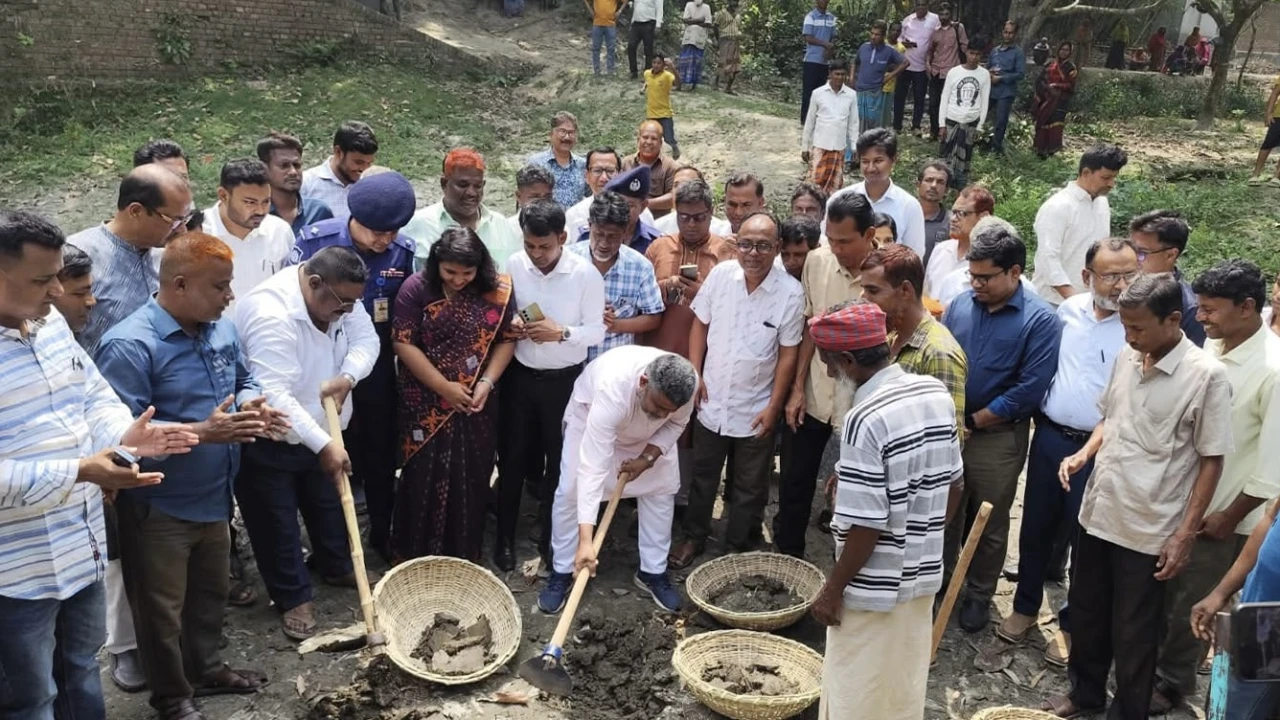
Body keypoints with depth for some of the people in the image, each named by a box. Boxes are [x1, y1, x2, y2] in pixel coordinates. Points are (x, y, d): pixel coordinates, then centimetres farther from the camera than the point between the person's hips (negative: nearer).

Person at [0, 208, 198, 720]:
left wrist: (123, 435, -8)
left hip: (82, 546, 8)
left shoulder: (53, 325, 3)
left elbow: (94, 397, 12)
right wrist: (78, 472, -31)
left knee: (82, 668, 27)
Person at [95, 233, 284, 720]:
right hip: (158, 507, -7)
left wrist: (252, 407, -6)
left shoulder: (221, 329, 0)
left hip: (213, 496, 8)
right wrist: (202, 432, -32)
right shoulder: (129, 346, -24)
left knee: (211, 591, 25)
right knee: (163, 608, 11)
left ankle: (206, 669, 47)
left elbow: (243, 380, 17)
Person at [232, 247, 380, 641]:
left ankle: (337, 567, 45)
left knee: (329, 504, 23)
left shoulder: (339, 297, -10)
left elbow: (366, 339, -1)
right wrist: (323, 445, -37)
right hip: (268, 440, -8)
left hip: (321, 431, 8)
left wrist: (347, 377, -23)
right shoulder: (270, 314, -35)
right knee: (277, 522, 7)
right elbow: (274, 395, -39)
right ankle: (293, 598, 23)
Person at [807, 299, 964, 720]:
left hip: (874, 586, -7)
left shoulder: (865, 420, -26)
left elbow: (866, 526, -24)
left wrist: (833, 589, -12)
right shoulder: (937, 394, -2)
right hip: (922, 574, 8)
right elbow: (954, 485, 8)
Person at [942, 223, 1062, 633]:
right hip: (948, 427, 4)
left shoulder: (1040, 320, -13)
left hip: (998, 437, -4)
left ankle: (979, 594, 30)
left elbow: (1030, 389, -17)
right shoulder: (961, 304, 0)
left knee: (989, 523, 12)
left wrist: (973, 421, -13)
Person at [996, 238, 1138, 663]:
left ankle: (1071, 624, 27)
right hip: (1049, 436, 5)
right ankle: (1025, 607, 34)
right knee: (1036, 527, 15)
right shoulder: (1069, 309, 1)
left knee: (1086, 539, 9)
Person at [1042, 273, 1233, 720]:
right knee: (1084, 614, 21)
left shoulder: (1206, 375, -15)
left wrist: (1185, 535, -13)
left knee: (1134, 633, 9)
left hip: (1150, 528, -6)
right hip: (1098, 512, 6)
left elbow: (1211, 462, -12)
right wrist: (1084, 454, -1)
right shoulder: (1127, 358, 3)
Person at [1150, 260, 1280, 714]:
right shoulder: (1211, 346, -2)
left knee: (1192, 606, 11)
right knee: (1162, 594, 19)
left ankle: (1172, 682, 31)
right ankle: (1150, 665, 39)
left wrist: (1231, 516, -12)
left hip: (1221, 515, -6)